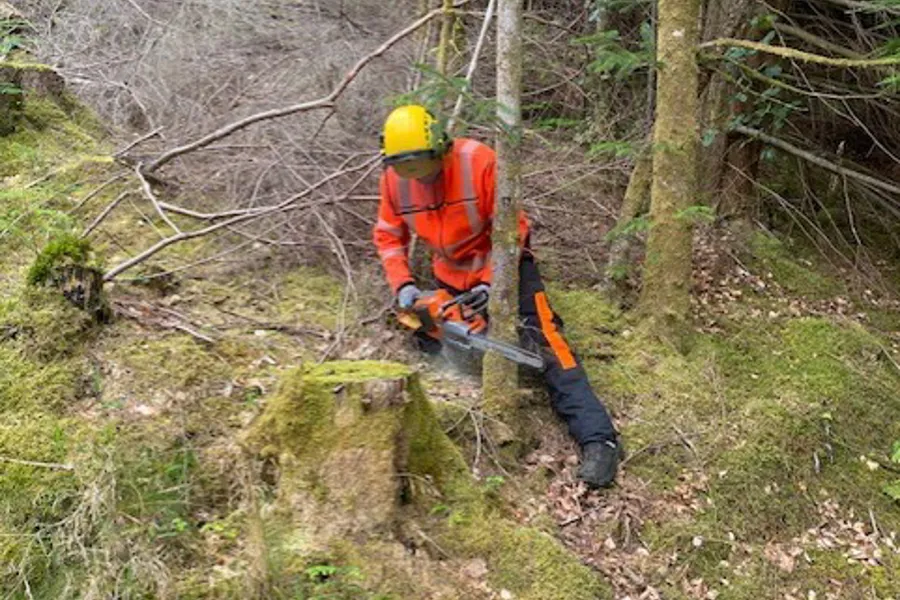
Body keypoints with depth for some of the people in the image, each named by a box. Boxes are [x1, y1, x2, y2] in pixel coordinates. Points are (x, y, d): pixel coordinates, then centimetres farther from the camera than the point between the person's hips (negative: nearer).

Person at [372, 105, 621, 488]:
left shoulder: (479, 161, -26)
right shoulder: (394, 179, -10)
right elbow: (388, 236, 2)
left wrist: (490, 284, -26)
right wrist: (402, 284, -12)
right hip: (450, 278, 6)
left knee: (543, 343, -17)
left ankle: (598, 440, -22)